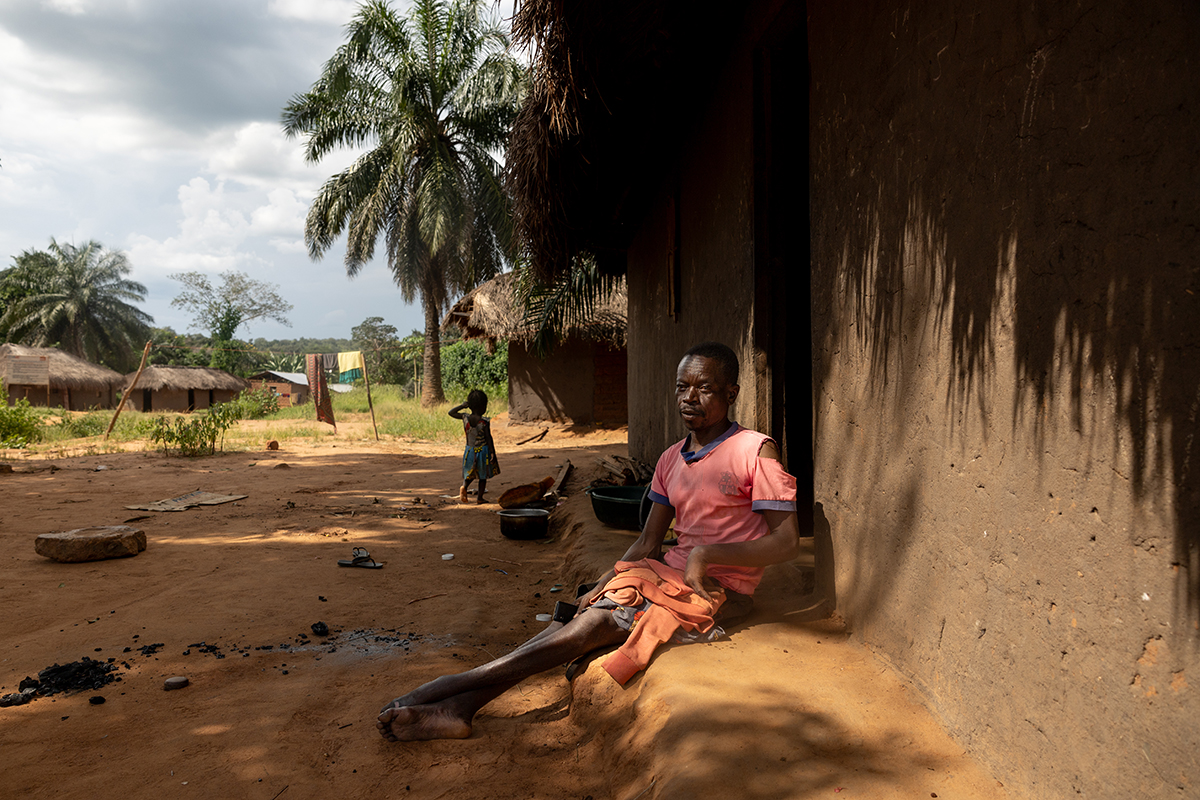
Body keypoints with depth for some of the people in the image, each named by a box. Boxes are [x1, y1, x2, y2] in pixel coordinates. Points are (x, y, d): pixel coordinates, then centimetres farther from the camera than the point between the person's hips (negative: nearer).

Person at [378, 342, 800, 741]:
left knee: (599, 622, -25)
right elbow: (647, 544, 11)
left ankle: (458, 683, -26)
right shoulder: (671, 460, 12)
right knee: (578, 617, -19)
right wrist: (601, 586, -5)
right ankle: (461, 705, -29)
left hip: (720, 590, -6)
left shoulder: (754, 451, -8)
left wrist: (707, 554, -20)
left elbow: (787, 541, -11)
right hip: (670, 572, 6)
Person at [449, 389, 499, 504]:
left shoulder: (465, 418, -7)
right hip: (483, 450, -3)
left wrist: (463, 406, 7)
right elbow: (489, 438, -15)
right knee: (483, 476, 13)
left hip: (469, 450, 4)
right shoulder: (485, 422, -18)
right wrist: (493, 454, -9)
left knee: (470, 473, 21)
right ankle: (480, 498, 16)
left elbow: (451, 412, 8)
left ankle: (464, 486, -7)